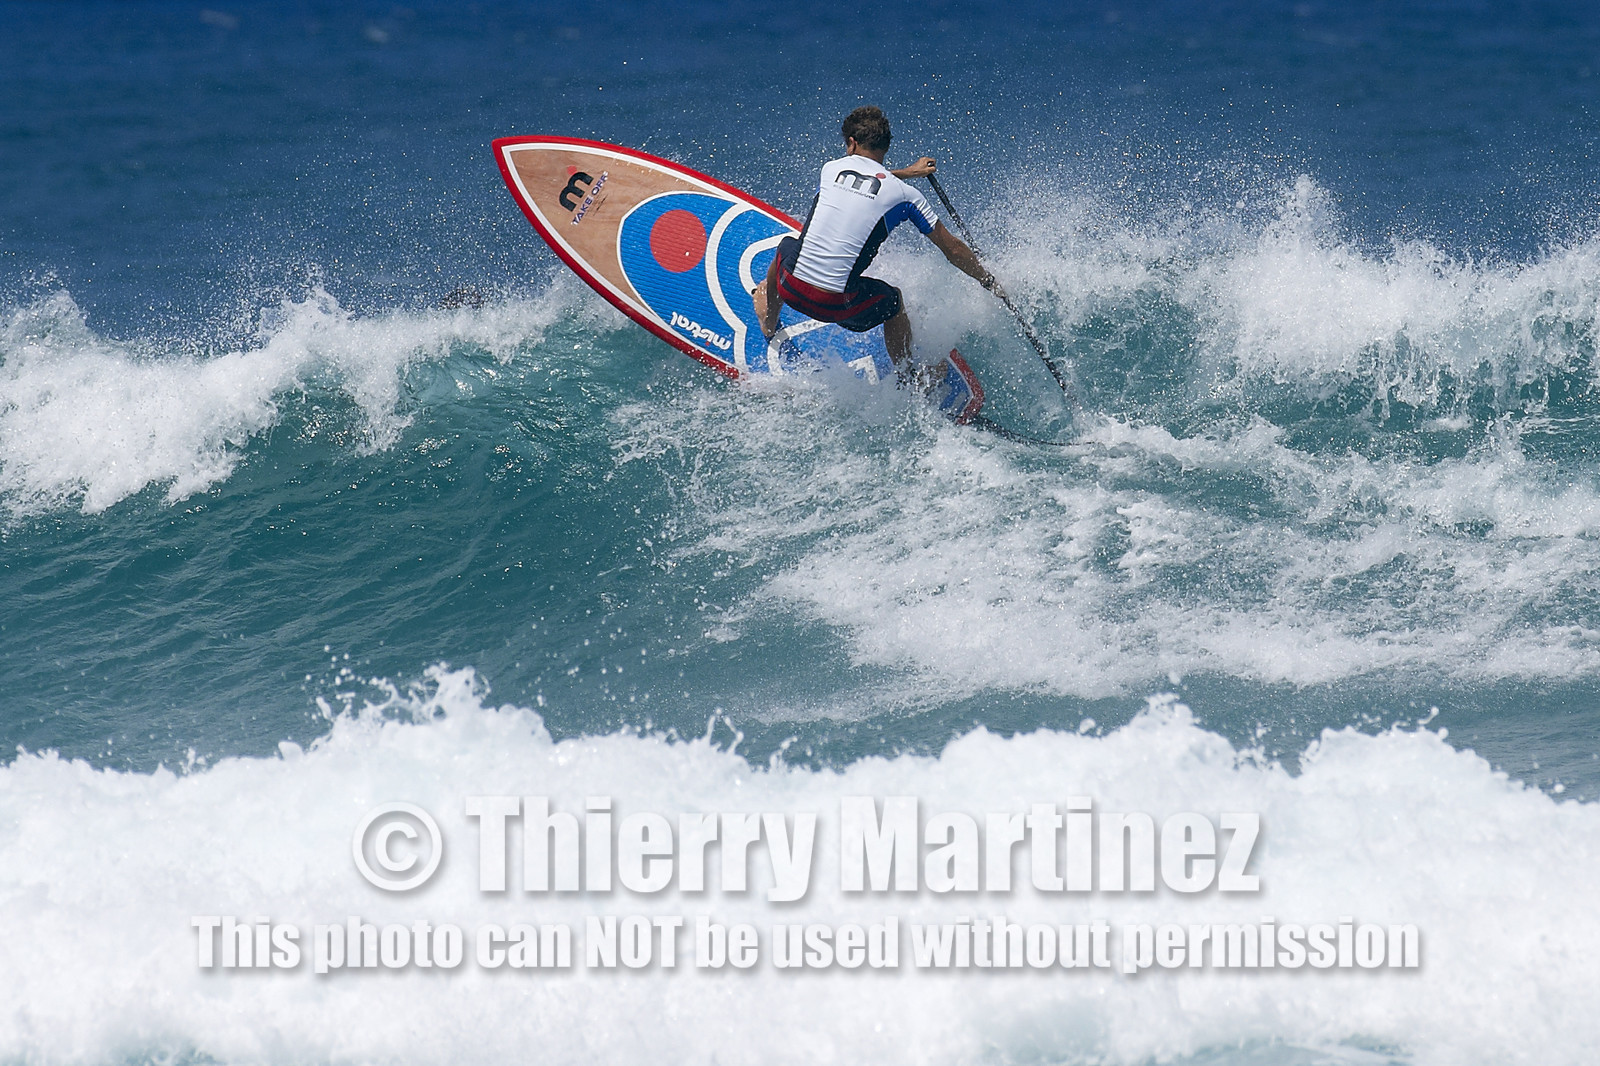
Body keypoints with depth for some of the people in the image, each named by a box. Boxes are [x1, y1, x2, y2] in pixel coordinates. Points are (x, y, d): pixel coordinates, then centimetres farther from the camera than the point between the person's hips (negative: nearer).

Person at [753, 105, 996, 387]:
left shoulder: (831, 168, 9)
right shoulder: (904, 194, 1)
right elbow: (952, 249, 9)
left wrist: (907, 172, 48)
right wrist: (987, 280, 26)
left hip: (790, 287, 3)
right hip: (836, 305, -3)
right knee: (892, 299, 28)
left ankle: (769, 320, 64)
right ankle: (907, 378, 44)